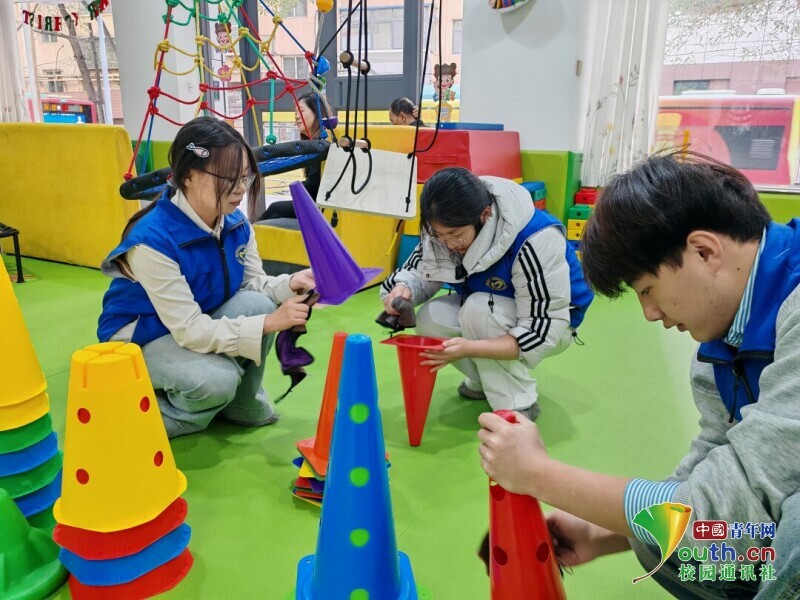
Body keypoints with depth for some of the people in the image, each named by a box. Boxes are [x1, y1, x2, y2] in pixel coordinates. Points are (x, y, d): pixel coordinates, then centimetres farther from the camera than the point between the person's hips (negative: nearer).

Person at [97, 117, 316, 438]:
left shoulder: (236, 223, -11)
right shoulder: (153, 239, -33)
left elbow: (255, 284, -7)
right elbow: (189, 330, -34)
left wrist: (288, 285, -30)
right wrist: (269, 324, -40)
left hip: (203, 324, 7)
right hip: (141, 339, -6)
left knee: (257, 304, -24)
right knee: (216, 381, -34)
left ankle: (243, 402, 1)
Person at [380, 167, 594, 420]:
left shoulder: (536, 241, -36)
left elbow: (541, 335, -34)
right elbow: (419, 272, -10)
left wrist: (469, 348, -45)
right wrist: (402, 289, -35)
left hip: (550, 326, -6)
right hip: (486, 313, 6)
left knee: (478, 310, -33)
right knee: (430, 319, -20)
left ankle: (518, 407, -15)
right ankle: (489, 380, 6)